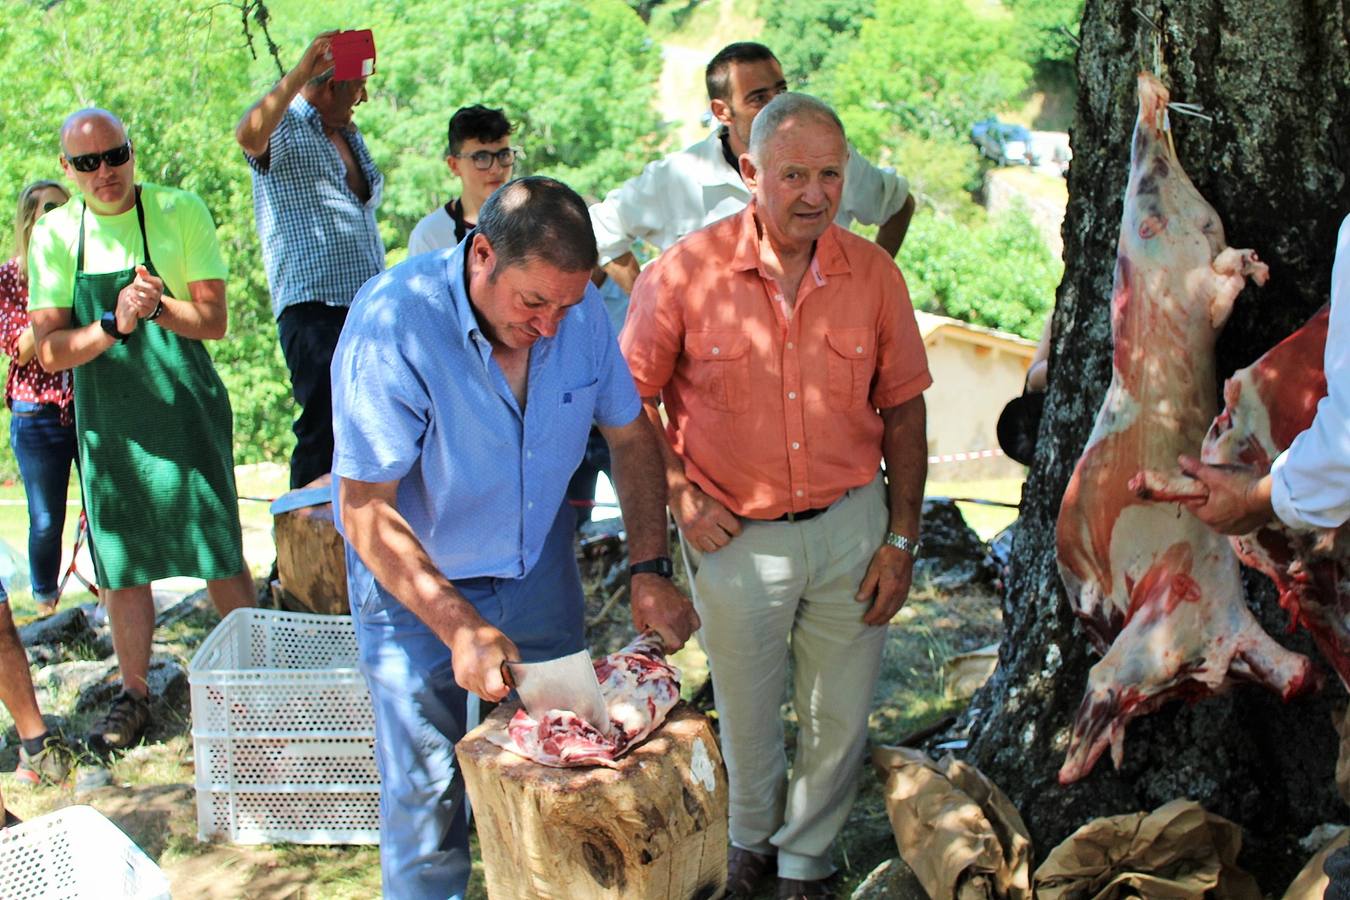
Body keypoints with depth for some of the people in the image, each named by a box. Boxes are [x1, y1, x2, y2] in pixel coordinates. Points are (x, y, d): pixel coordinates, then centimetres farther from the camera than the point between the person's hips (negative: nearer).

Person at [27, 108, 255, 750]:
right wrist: (114, 325, -22)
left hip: (186, 410, -2)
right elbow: (49, 351, -4)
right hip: (106, 425, 2)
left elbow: (213, 320, -7)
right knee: (123, 565, 9)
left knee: (221, 556, 1)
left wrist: (159, 307, -27)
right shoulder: (53, 236, -1)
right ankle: (133, 695, 22)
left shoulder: (180, 213, -6)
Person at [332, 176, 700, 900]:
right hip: (415, 579, -4)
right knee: (426, 786, 3)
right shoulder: (392, 325, -30)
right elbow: (367, 512, -29)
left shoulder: (578, 309, -16)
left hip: (539, 564, 4)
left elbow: (630, 436, -1)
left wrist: (649, 569, -10)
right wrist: (459, 626, -37)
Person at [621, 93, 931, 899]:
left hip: (851, 524, 2)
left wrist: (902, 539, 0)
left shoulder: (874, 274, -6)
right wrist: (677, 495, -10)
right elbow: (632, 397, -1)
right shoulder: (686, 273, -13)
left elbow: (903, 409, 2)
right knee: (747, 714, 17)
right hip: (736, 533, -1)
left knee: (840, 718, 13)